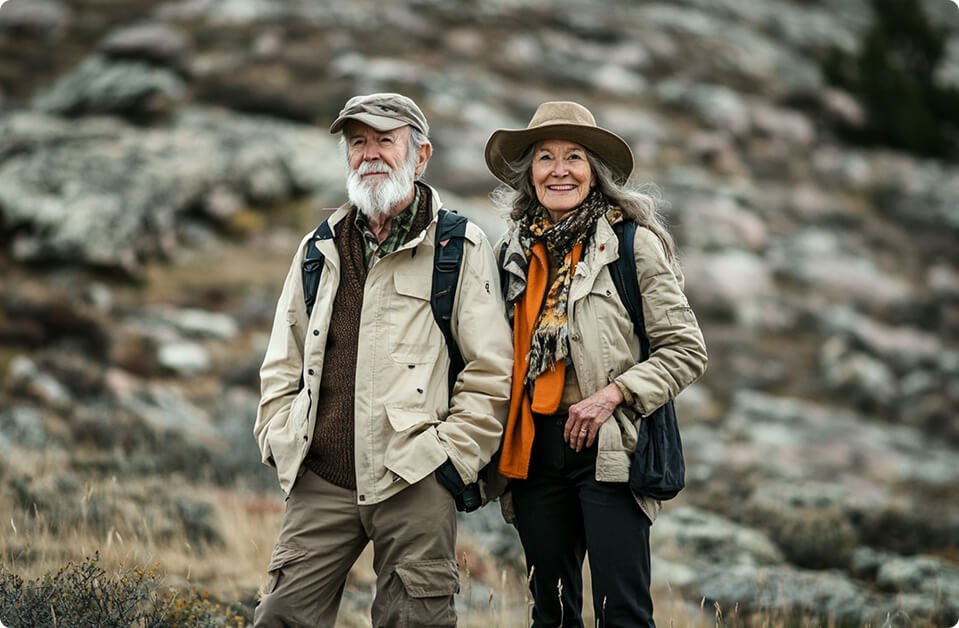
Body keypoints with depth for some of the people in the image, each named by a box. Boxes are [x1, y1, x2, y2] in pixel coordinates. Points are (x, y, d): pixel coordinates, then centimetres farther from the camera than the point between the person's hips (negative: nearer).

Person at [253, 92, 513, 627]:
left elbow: (490, 371, -2)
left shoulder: (461, 248, 3)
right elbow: (282, 366, 21)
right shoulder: (319, 250, 17)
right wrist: (283, 443, 9)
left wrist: (453, 457, -8)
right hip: (321, 483, 4)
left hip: (415, 483, -4)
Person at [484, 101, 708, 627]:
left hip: (608, 450, -5)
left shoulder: (634, 244, -3)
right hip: (534, 453, 5)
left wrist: (613, 393, -14)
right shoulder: (514, 252, 12)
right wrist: (497, 450, 10)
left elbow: (686, 351, -3)